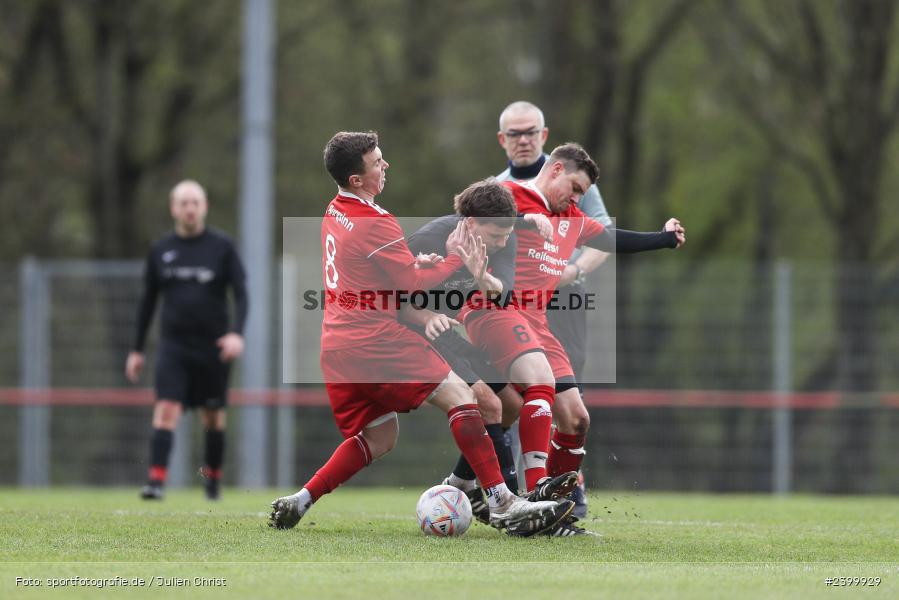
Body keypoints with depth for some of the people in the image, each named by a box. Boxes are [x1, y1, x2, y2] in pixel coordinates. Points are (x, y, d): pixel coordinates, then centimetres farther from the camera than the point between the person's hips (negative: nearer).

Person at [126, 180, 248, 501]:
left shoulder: (222, 246, 0)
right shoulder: (160, 250, 6)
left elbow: (241, 293, -4)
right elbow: (148, 301, 14)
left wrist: (237, 333, -20)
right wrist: (137, 350, 13)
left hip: (213, 346, -1)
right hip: (173, 344, 1)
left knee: (213, 416, 8)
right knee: (166, 409, -15)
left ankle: (214, 478, 28)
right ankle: (156, 481, -23)